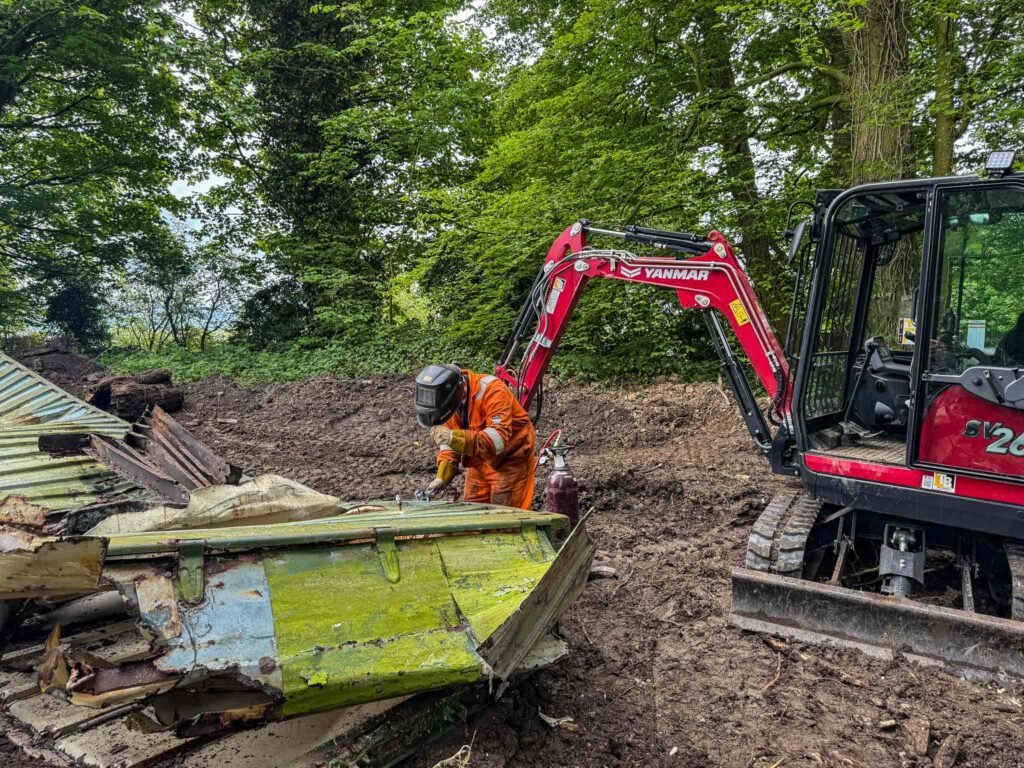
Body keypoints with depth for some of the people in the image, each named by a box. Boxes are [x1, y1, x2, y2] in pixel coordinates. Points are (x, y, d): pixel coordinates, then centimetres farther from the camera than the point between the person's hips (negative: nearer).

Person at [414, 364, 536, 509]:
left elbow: (499, 438, -36)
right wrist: (442, 476, -15)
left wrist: (454, 438, -45)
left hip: (510, 458, -6)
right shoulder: (448, 397, -9)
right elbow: (450, 440, -1)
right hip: (480, 460, 6)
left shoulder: (492, 391, -29)